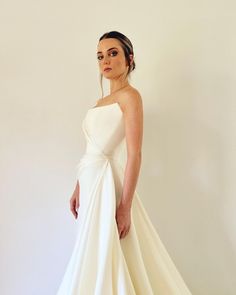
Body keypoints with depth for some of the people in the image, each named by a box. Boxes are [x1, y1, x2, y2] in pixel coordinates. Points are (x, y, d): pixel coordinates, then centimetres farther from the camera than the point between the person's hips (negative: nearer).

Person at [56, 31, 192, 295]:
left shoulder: (130, 96, -9)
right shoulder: (101, 101, 16)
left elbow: (135, 155, -17)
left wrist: (125, 207, -21)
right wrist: (77, 189, 16)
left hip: (106, 180, -8)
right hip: (91, 181, 8)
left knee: (104, 258, 0)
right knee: (94, 258, 15)